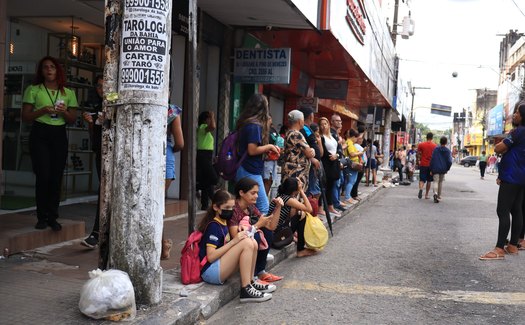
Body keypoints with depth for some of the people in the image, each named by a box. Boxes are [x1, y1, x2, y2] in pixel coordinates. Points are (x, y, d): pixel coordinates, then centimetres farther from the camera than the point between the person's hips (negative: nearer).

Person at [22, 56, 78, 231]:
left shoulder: (68, 93, 12)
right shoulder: (33, 90, 6)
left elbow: (72, 120, 13)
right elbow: (25, 117, 3)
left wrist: (64, 112, -8)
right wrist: (42, 110, -13)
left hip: (59, 135, 2)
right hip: (39, 134, -2)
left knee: (56, 177, -1)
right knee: (43, 176, -8)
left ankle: (53, 217, 8)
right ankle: (42, 217, 2)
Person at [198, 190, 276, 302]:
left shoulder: (222, 222, 14)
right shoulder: (213, 226, -13)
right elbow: (210, 256, -21)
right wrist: (233, 241, -21)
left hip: (219, 266, 9)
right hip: (210, 271, -9)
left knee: (253, 242, -1)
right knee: (246, 243, -22)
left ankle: (250, 282, 3)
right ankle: (246, 290, -19)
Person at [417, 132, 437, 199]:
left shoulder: (421, 145, -1)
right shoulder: (434, 146, 0)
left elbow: (418, 154, 0)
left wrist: (418, 161, 12)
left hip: (423, 164, -1)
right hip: (431, 165, 1)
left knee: (422, 179, 0)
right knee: (429, 180, 11)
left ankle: (421, 189, -30)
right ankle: (426, 195, 15)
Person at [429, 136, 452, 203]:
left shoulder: (436, 149, -3)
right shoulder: (448, 151, 0)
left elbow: (432, 159, -5)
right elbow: (449, 161, -5)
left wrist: (431, 169, 0)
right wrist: (447, 169, 10)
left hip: (436, 168, -2)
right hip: (443, 169, 2)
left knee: (436, 181, -5)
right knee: (440, 182, 16)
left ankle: (435, 193, -31)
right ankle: (439, 196, 23)